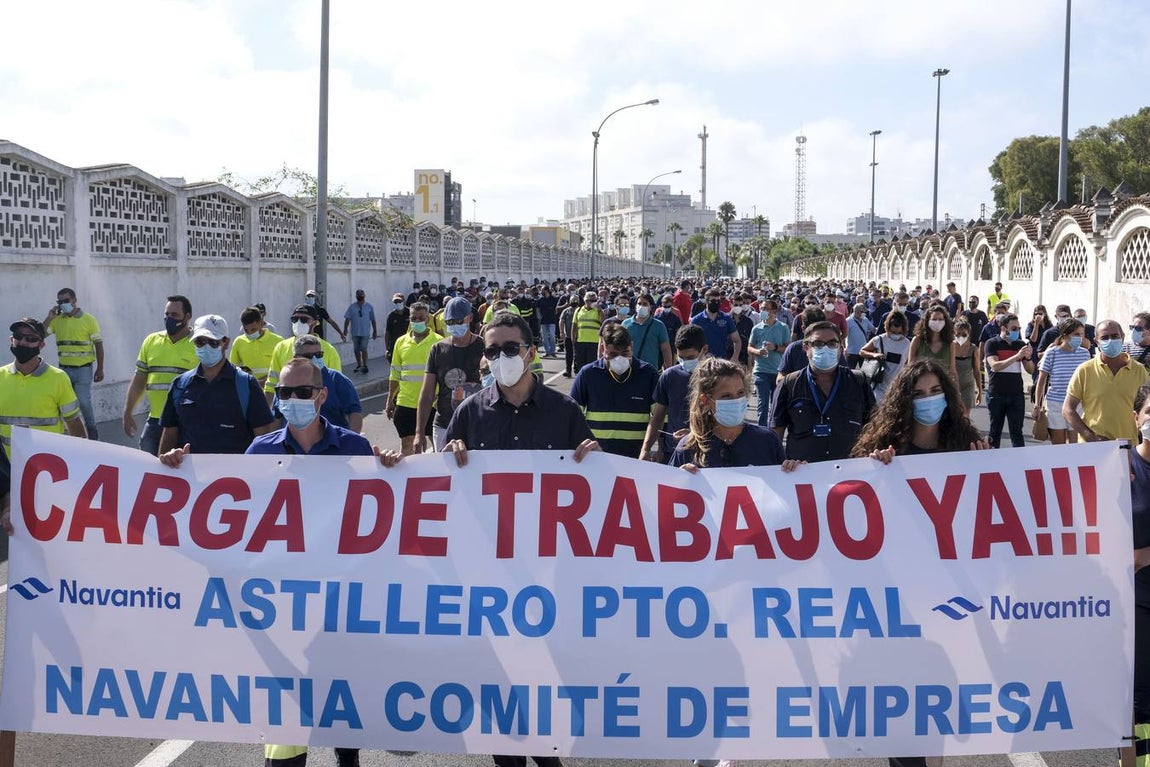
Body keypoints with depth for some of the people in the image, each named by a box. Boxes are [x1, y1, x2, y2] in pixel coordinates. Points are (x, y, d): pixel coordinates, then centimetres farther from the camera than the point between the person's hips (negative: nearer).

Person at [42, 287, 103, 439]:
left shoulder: (89, 320, -3)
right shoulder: (57, 320, 7)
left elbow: (98, 345, -2)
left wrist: (100, 369, -4)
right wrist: (49, 318, -8)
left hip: (83, 369, -4)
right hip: (64, 368, 4)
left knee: (83, 401, -9)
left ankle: (91, 429, 12)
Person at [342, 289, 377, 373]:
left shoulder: (369, 307, 1)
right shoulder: (352, 307, 0)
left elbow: (373, 320, 7)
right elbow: (347, 319, -2)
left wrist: (374, 331, 8)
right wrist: (345, 329, -13)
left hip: (365, 332, -2)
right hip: (355, 332, 2)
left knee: (363, 349, -10)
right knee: (356, 350, 9)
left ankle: (364, 366, -5)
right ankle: (359, 366, 21)